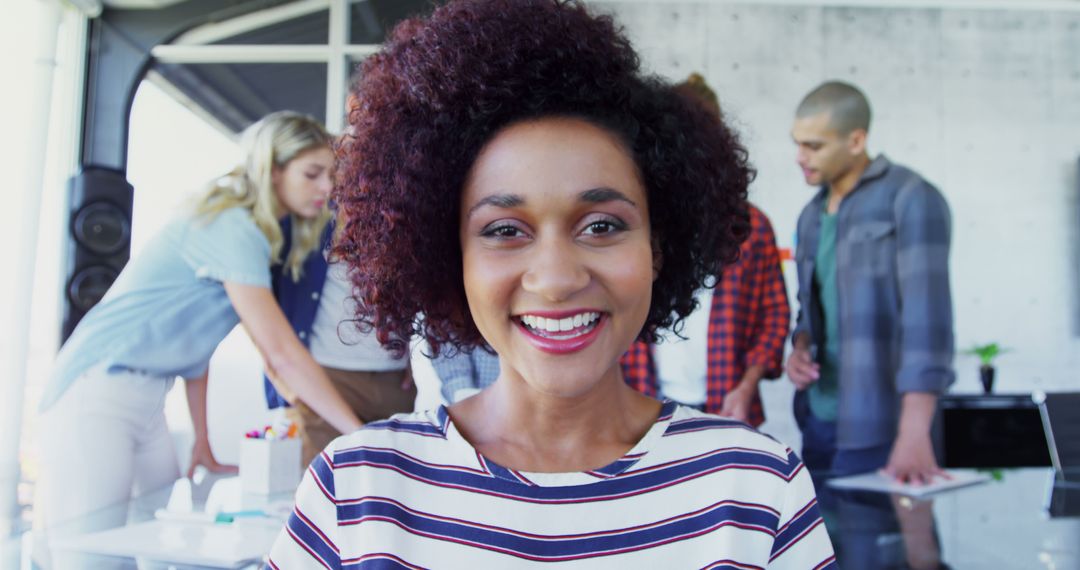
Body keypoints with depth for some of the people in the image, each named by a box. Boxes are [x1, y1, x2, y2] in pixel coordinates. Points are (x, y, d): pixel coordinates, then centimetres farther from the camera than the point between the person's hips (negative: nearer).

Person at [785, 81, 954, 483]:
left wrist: (914, 435, -26)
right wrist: (800, 348, 0)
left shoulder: (911, 200, -9)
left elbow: (926, 314, -19)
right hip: (817, 416, 7)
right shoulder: (812, 215, 13)